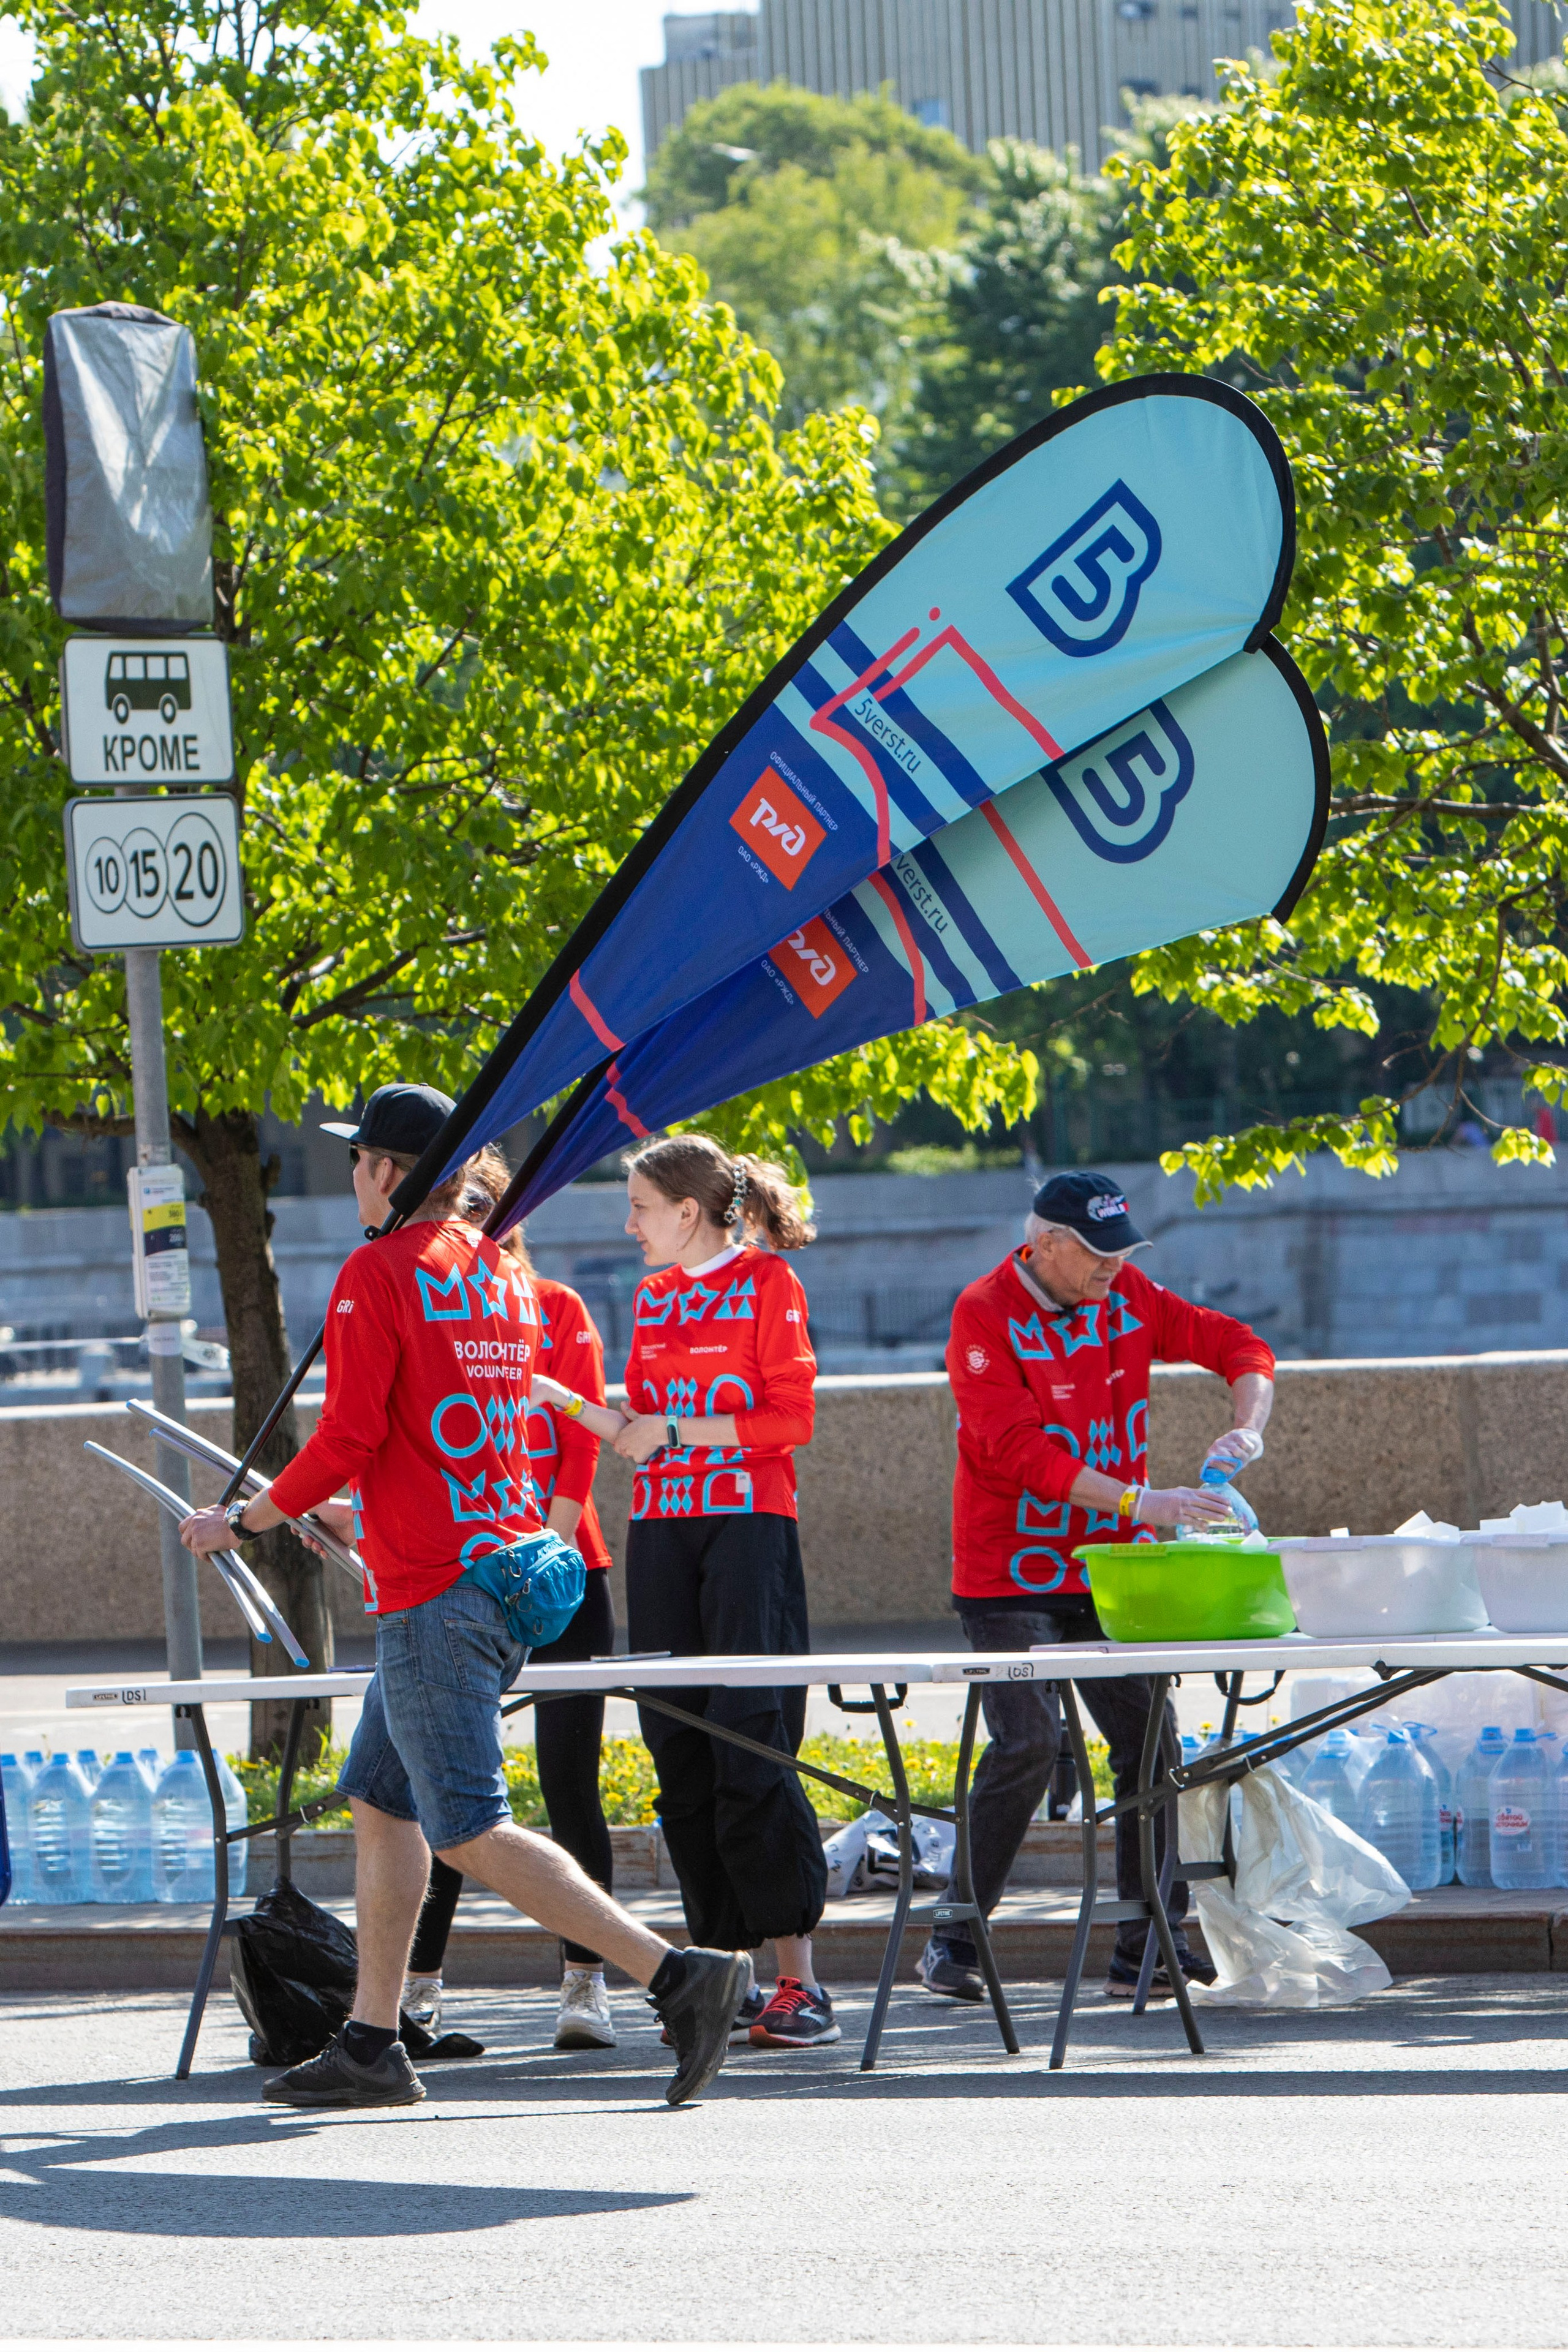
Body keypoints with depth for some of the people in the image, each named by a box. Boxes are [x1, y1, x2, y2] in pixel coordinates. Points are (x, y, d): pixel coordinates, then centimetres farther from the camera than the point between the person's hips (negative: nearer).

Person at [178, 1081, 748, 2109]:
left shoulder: (379, 1273, -11)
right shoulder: (505, 1275, 14)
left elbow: (349, 1437, -15)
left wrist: (246, 1520, -1)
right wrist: (364, 1516, 32)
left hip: (434, 1592, -9)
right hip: (507, 1558, 9)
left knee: (468, 1832, -10)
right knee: (379, 1800, 16)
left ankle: (678, 1975, -20)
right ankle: (371, 2048, 17)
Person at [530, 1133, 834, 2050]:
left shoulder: (767, 1284, -2)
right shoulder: (654, 1296, 17)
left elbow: (791, 1418, -8)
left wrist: (680, 1430, -14)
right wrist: (559, 1399, 8)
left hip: (749, 1522, -7)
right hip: (662, 1527, 7)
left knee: (751, 1742, -13)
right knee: (679, 1750, 2)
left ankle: (800, 1981, -12)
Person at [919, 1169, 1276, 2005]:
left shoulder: (1127, 1299, 4)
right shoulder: (985, 1315, -13)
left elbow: (1235, 1346, 11)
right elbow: (1017, 1448, -23)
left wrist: (1245, 1426, -11)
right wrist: (1139, 1503, -29)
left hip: (1108, 1570, 6)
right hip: (1009, 1580, -6)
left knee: (1150, 1739, -3)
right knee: (1028, 1742, -18)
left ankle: (1147, 1949, 3)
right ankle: (953, 1942, -8)